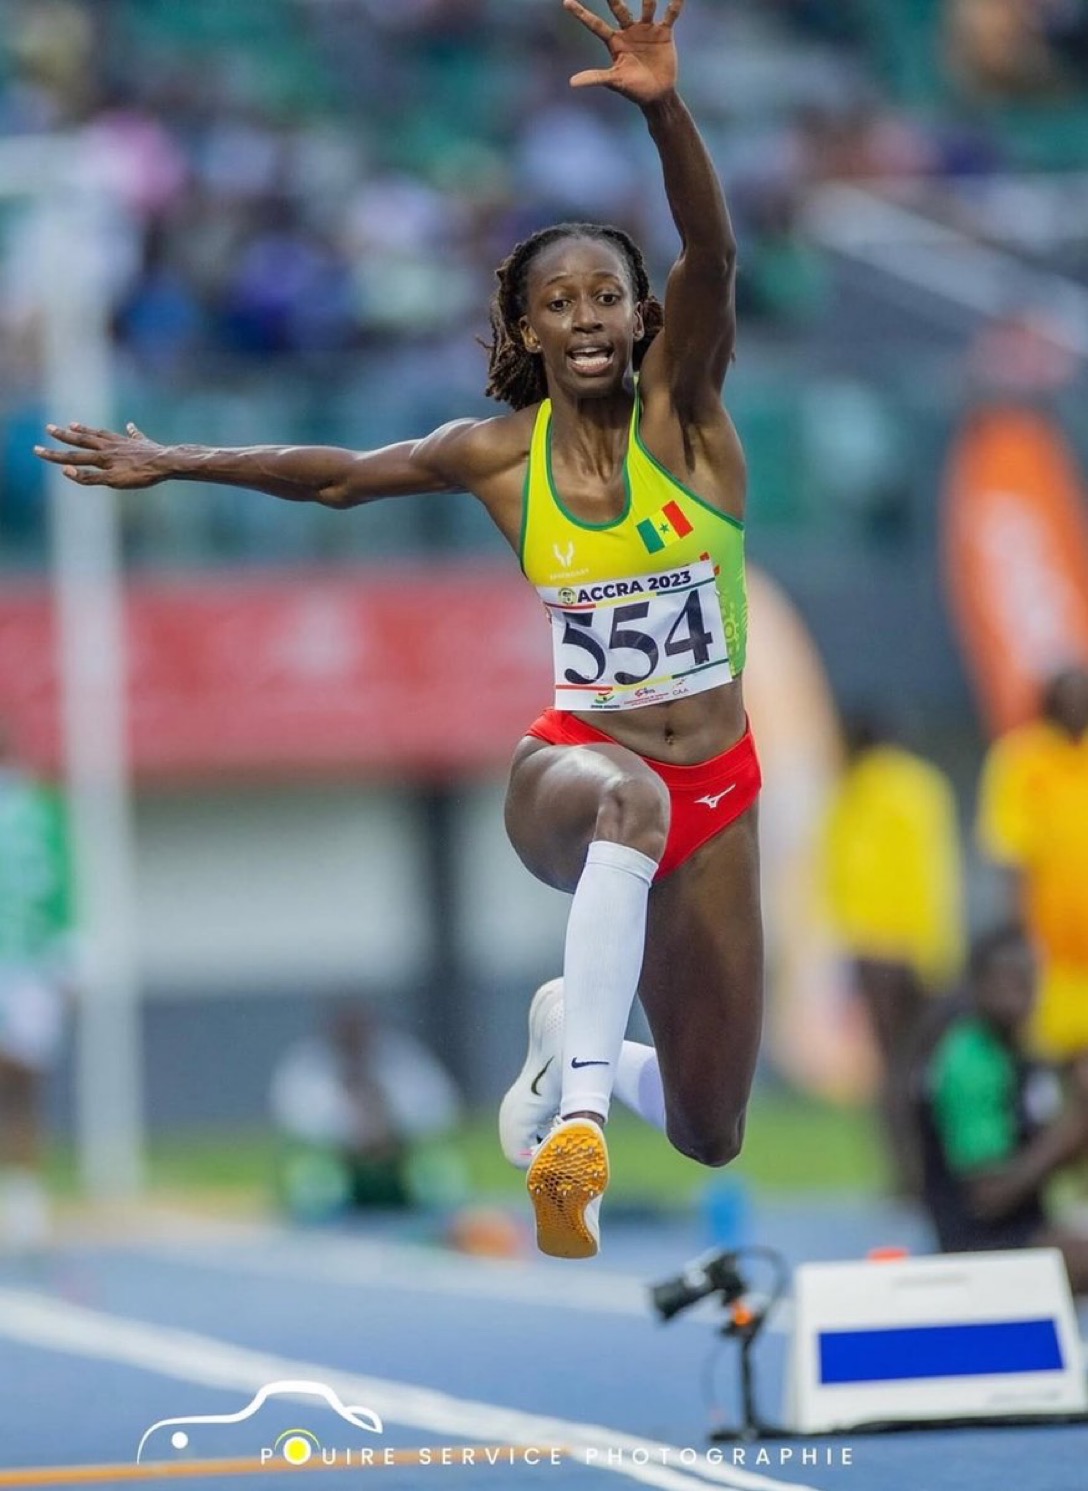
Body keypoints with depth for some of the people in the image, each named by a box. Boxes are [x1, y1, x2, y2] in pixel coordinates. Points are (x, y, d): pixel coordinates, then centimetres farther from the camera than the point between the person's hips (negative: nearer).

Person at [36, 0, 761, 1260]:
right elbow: (342, 476, 15)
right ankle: (577, 1115, -50)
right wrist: (172, 463, 19)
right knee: (630, 795, -43)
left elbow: (710, 257, -25)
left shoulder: (681, 405, -6)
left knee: (709, 1135, 8)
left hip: (717, 795, 2)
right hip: (569, 764, -2)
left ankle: (572, 1044, 43)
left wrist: (665, 112, -42)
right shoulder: (500, 454, -1)